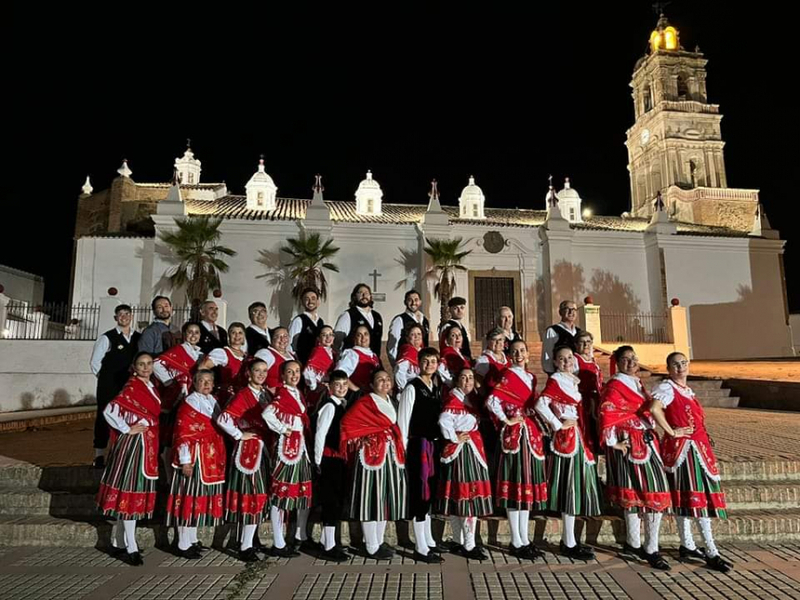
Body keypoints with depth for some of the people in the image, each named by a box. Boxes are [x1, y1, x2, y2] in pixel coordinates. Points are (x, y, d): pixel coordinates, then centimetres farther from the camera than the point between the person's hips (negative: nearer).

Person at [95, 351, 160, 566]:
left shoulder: (151, 387, 11)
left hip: (149, 444, 8)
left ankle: (119, 539, 28)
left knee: (141, 490, 14)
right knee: (130, 491, -3)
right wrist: (127, 430, -16)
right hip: (133, 443, -8)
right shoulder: (131, 387, -13)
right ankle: (131, 548, 3)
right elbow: (109, 411, -23)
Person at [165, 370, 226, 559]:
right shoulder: (189, 404, -11)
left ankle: (192, 539, 27)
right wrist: (185, 460, -18)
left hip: (211, 458, 8)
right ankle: (183, 545, 9)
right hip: (194, 458, -8)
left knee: (201, 497, 14)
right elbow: (182, 435, -15)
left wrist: (220, 457, 16)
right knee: (190, 497, -1)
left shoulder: (213, 401, 11)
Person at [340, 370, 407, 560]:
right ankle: (372, 547, 6)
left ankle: (379, 542, 24)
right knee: (372, 497, -2)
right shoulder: (365, 402, -8)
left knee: (386, 497, 12)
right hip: (372, 454, -8)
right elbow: (346, 422, -13)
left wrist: (399, 448, 13)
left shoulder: (389, 401, 15)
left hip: (391, 455, 8)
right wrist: (361, 442, -7)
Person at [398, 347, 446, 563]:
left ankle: (428, 541, 29)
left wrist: (441, 443, 13)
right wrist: (404, 450, -12)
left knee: (430, 492, 16)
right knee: (420, 493, -2)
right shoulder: (412, 388, -11)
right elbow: (402, 420, -12)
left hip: (434, 445, 7)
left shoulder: (437, 387, 10)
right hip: (418, 445, -7)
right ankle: (421, 549, 8)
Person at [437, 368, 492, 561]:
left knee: (457, 497, 12)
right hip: (460, 451, -8)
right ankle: (468, 546, 2)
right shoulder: (453, 399, -13)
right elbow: (444, 420, -28)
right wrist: (455, 438, -18)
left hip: (473, 450, 8)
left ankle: (459, 542, 20)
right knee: (468, 496, -6)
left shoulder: (472, 399, 13)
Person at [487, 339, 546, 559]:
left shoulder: (531, 377, 14)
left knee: (528, 485, 11)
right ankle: (516, 543, 7)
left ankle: (525, 540, 21)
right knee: (516, 484, -2)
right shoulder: (508, 376, -9)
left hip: (531, 434, 8)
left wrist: (538, 424, 13)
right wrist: (507, 421, -16)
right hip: (514, 435, -8)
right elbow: (492, 401, -23)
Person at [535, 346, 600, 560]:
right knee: (569, 486, -5)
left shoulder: (573, 381, 15)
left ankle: (569, 539, 22)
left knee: (576, 487, 12)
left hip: (577, 437, 9)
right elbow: (541, 405, -25)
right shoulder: (555, 380, -11)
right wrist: (558, 425, -18)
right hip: (566, 438, -9)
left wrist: (583, 434, 13)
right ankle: (569, 544, 3)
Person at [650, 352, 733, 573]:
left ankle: (687, 546, 22)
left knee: (687, 498, 13)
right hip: (682, 448, -9)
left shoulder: (687, 389, 15)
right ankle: (711, 553, 0)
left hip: (697, 447, 9)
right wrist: (671, 432, -23)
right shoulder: (667, 387, -14)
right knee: (698, 497, -6)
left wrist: (706, 443, 16)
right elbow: (654, 408, -32)